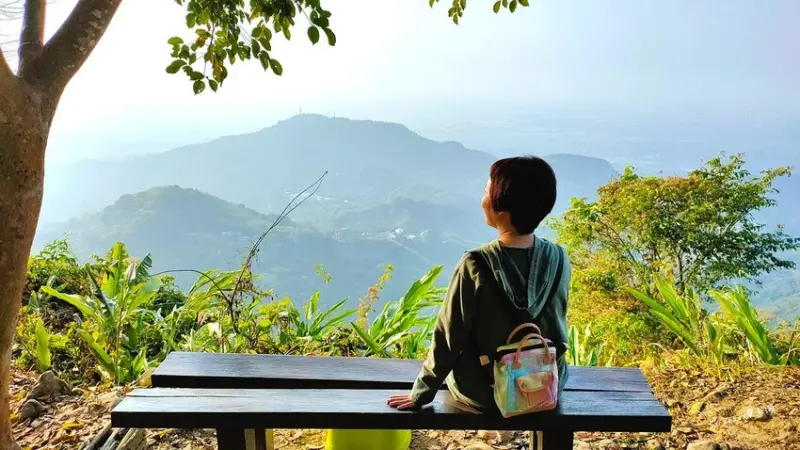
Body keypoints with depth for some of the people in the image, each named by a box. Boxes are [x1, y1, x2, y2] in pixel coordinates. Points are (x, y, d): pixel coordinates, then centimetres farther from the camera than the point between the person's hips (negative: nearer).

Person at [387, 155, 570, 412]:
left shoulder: (476, 265, -24)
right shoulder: (558, 259, -12)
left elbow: (448, 337, -15)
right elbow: (556, 330, 3)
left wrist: (422, 392, -2)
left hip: (486, 393, -4)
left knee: (459, 346, 27)